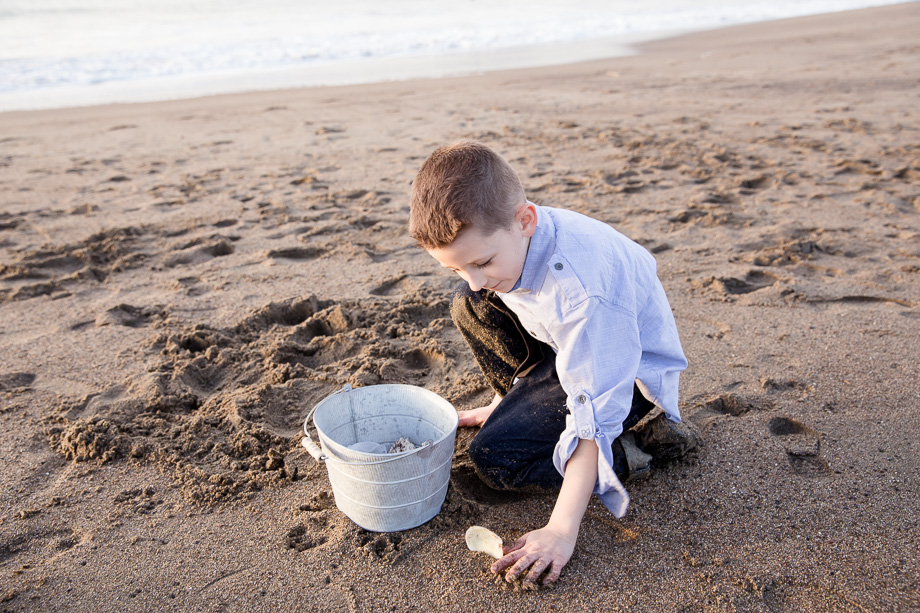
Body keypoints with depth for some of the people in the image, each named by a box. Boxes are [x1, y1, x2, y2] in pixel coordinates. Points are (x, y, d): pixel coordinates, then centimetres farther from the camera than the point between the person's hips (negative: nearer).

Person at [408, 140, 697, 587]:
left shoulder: (583, 291, -40)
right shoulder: (495, 234, -14)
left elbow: (594, 415, -35)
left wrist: (562, 529, -32)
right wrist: (503, 403, 15)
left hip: (634, 375, -8)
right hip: (572, 345, 8)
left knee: (492, 457, -17)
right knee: (469, 307, 0)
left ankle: (631, 448, -5)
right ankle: (522, 404, 11)